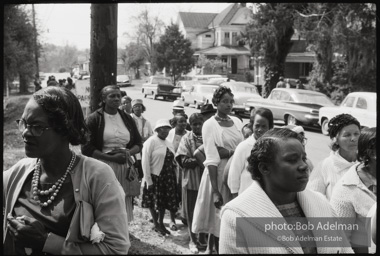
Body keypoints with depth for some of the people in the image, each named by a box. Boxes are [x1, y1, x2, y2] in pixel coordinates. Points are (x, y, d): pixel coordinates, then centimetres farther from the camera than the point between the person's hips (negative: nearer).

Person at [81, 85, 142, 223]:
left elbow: (139, 143, 18)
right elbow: (86, 149, -6)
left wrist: (128, 152, -4)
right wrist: (112, 158, -14)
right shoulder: (94, 119, -1)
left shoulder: (127, 119, 13)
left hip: (125, 170, 4)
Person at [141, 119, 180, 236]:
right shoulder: (151, 141, -11)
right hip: (154, 177, -6)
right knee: (154, 201, 4)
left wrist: (174, 177, 6)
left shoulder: (168, 143, 11)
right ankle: (156, 224, 19)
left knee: (165, 201, 11)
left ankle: (161, 223, 25)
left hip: (168, 178, 6)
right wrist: (148, 180, -17)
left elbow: (172, 160, 14)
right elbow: (145, 161, -14)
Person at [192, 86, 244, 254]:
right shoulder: (210, 125, -9)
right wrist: (215, 190, -19)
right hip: (219, 173, -5)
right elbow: (212, 160, -14)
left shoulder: (237, 121, 7)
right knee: (219, 219, 2)